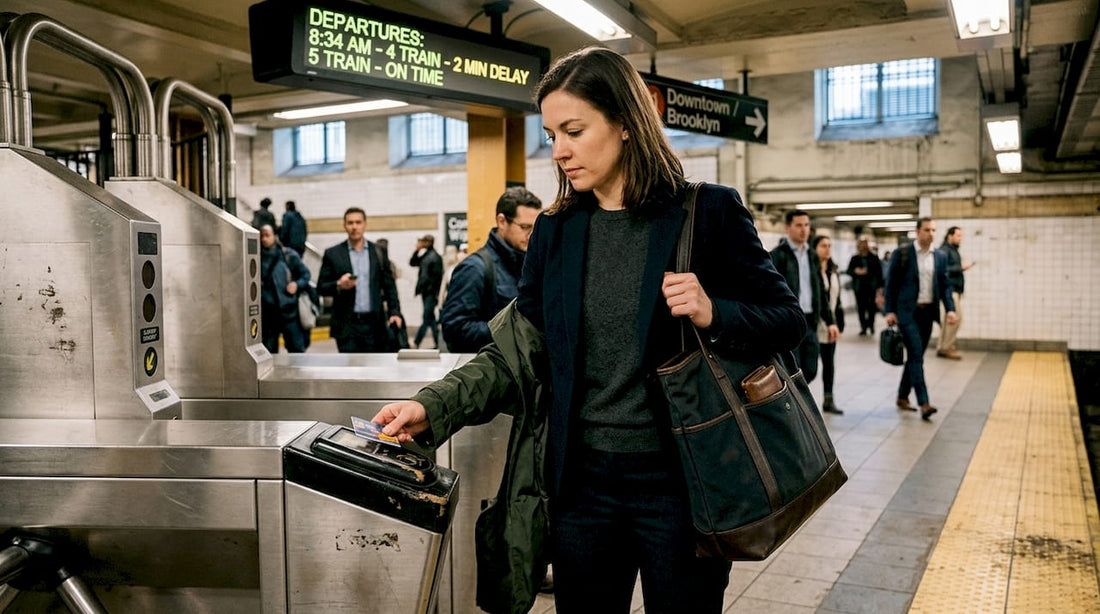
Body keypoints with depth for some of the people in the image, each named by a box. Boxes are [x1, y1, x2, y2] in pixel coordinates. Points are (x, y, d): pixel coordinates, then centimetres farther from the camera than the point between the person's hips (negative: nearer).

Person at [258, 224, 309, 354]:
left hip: (288, 310, -1)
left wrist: (297, 284, -10)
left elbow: (305, 274, 7)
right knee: (268, 350, 9)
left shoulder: (289, 255, -2)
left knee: (296, 347, 4)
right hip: (267, 313, 2)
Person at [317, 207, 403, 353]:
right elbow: (321, 288, 4)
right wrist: (339, 285, -16)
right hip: (346, 324, -2)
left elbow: (389, 286, 11)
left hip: (374, 324, 2)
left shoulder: (379, 253, 9)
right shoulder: (332, 254, 4)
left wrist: (394, 312, -1)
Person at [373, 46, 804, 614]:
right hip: (581, 482, 3)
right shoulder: (555, 231, 5)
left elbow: (788, 322, -2)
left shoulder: (708, 213, -6)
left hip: (677, 482, -3)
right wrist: (434, 407, -9)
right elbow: (519, 350, 3)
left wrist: (713, 316, -21)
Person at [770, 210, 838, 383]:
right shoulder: (778, 255, -6)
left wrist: (829, 321, 15)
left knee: (810, 371, 10)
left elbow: (820, 291, 19)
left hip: (810, 321, 7)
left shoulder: (812, 255, 15)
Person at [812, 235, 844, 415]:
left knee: (829, 362, 9)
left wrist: (839, 322, 11)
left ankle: (828, 400, 15)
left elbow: (837, 297, 16)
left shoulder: (833, 270, 12)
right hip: (814, 323, -7)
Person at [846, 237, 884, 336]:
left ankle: (871, 325, 13)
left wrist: (880, 286, 0)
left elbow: (879, 272, 3)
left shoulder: (874, 258, 2)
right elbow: (849, 271, 8)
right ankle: (863, 327, 8)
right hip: (859, 287, 1)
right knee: (861, 307, 1)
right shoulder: (854, 258, 7)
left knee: (871, 306, -5)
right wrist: (855, 271, -15)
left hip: (871, 286, -1)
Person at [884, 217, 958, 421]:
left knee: (915, 356, 12)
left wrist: (950, 308, -2)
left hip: (928, 312, 5)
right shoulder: (901, 253, -4)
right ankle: (924, 403, -15)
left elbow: (945, 285, 11)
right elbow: (891, 283, -4)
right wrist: (890, 311, -9)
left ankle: (903, 396, 24)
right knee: (916, 356, -12)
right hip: (907, 312, -5)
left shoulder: (940, 256, 9)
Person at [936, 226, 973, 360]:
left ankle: (943, 348, 16)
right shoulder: (944, 250, -10)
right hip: (949, 289, -10)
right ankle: (946, 348, -6)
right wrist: (961, 267, -17)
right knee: (956, 317, -12)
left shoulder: (953, 250, 19)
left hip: (955, 289, 10)